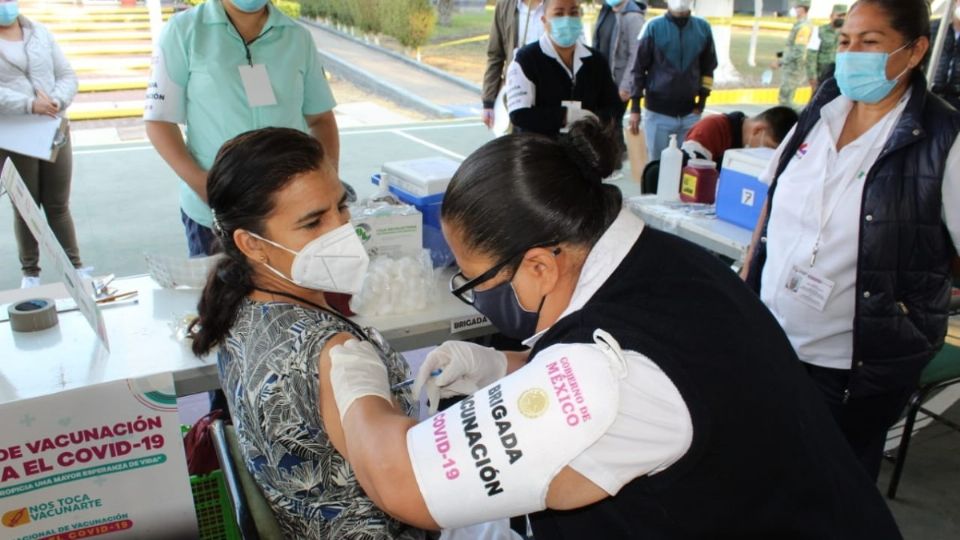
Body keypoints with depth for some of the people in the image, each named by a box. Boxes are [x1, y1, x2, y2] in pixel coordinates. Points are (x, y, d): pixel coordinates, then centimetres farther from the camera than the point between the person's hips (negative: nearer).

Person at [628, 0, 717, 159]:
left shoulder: (703, 28, 3)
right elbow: (639, 68, -3)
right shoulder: (654, 27, -5)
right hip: (658, 113, -2)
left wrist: (701, 103, 7)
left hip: (690, 114, 2)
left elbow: (708, 69, 11)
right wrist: (635, 108, -5)